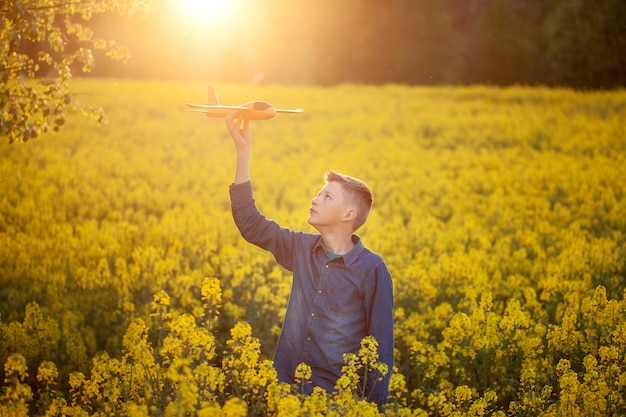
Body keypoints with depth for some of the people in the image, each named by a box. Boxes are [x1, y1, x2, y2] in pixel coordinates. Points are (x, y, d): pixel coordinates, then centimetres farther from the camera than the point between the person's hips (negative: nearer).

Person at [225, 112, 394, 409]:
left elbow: (381, 342, -3)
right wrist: (242, 150, 2)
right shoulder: (302, 249, 5)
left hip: (336, 395, -4)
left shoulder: (373, 270, -7)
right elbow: (250, 223, 6)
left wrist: (375, 406, -5)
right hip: (287, 388, 4)